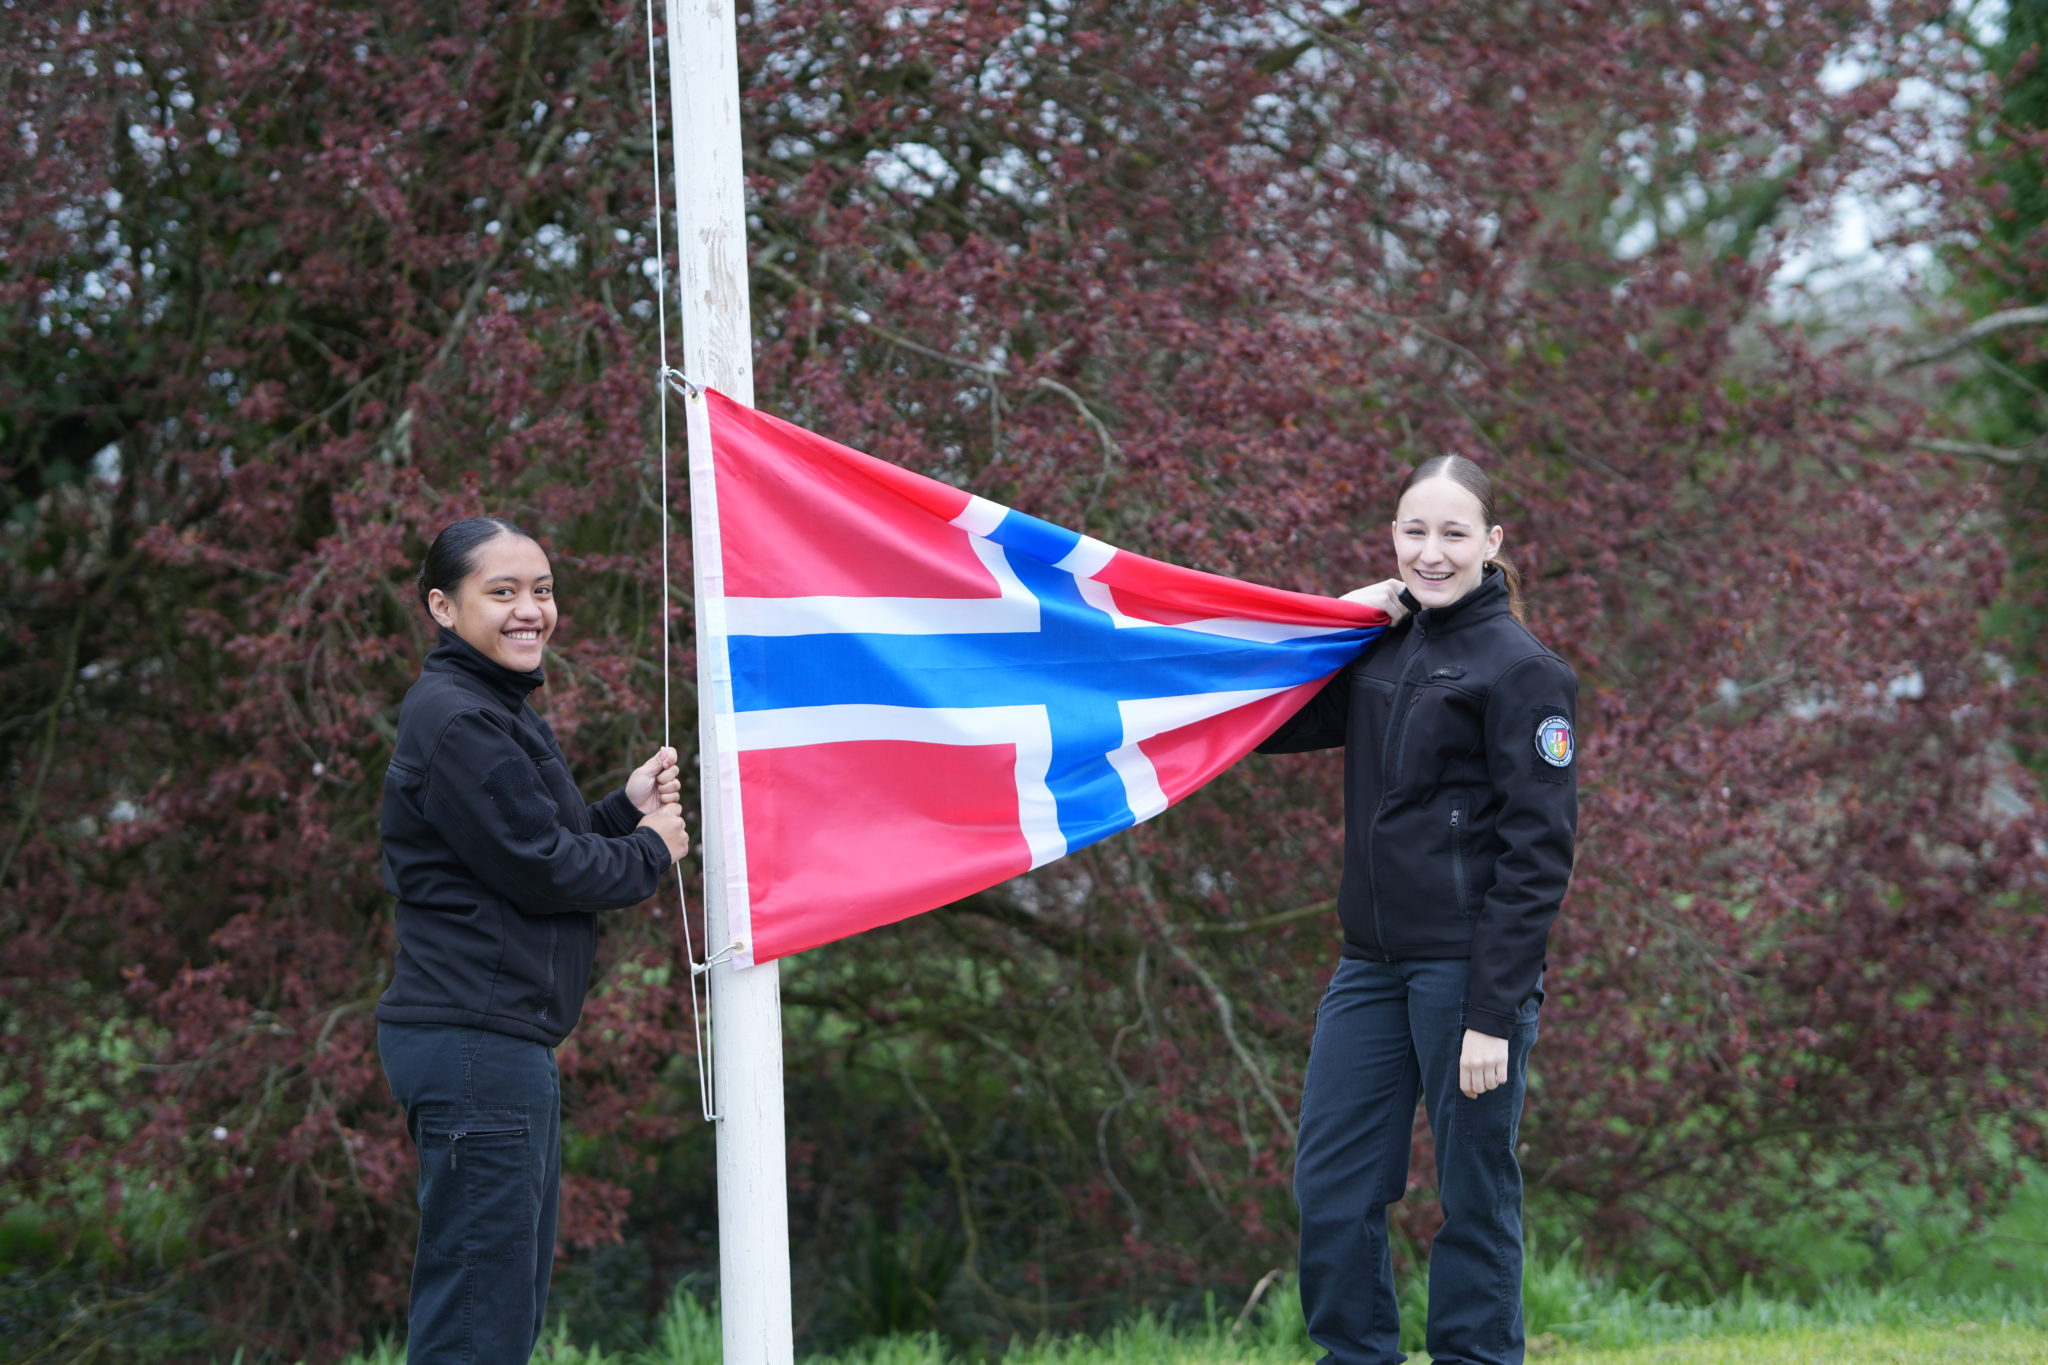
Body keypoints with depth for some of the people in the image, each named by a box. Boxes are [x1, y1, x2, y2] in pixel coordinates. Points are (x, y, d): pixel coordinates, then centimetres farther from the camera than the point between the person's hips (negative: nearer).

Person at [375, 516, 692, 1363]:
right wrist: (649, 852, -1)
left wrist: (627, 811, 5)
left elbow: (552, 842, 21)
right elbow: (538, 869, -16)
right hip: (474, 1041, -11)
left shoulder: (499, 714, 20)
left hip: (511, 1043, 11)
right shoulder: (456, 722, -13)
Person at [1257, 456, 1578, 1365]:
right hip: (1372, 966, 7)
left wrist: (1495, 1015, -16)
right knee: (1329, 1185, 6)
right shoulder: (1380, 651, 12)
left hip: (1470, 972, -7)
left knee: (1474, 1195, 0)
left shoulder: (1521, 671, -8)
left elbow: (1537, 854, -11)